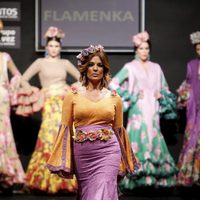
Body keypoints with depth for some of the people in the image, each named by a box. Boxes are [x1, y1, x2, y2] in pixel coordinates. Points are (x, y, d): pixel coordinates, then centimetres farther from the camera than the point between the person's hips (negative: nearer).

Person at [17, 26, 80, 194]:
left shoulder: (65, 63, 10)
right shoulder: (40, 62, 3)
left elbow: (81, 78, 20)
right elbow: (24, 79, 4)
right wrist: (35, 96, -2)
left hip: (66, 105, 3)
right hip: (50, 106, -2)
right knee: (50, 139, -11)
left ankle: (65, 179, 6)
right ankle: (46, 180, -1)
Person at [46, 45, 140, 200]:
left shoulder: (114, 98, 6)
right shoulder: (72, 95, 3)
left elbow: (118, 130, 13)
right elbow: (66, 128, 3)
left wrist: (123, 163, 16)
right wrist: (62, 162, -1)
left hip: (107, 152, -1)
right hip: (82, 153, 1)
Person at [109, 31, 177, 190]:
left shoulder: (156, 67, 14)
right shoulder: (130, 67, 2)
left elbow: (165, 90, 21)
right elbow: (113, 84, -4)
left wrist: (161, 96, -1)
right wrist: (131, 97, -6)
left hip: (153, 112, 4)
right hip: (138, 112, -4)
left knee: (154, 142, 0)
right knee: (138, 141, -10)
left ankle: (155, 178, 3)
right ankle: (135, 179, -8)